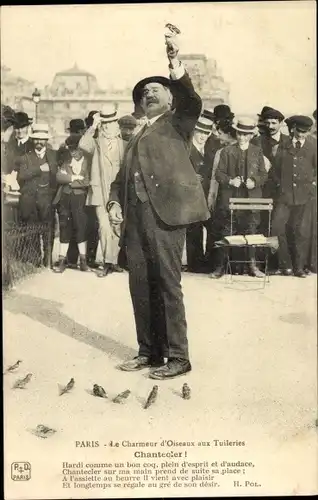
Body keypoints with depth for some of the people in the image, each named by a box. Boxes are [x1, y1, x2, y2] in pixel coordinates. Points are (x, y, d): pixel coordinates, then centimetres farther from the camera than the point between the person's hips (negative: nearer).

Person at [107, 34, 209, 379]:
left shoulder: (178, 124, 12)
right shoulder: (136, 139, 28)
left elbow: (192, 102, -9)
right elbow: (121, 177, 23)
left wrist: (175, 64, -21)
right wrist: (114, 203, 4)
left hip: (166, 211, -6)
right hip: (135, 215, 6)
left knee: (167, 285, -7)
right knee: (140, 286, 6)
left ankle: (178, 357, 1)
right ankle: (149, 351, 17)